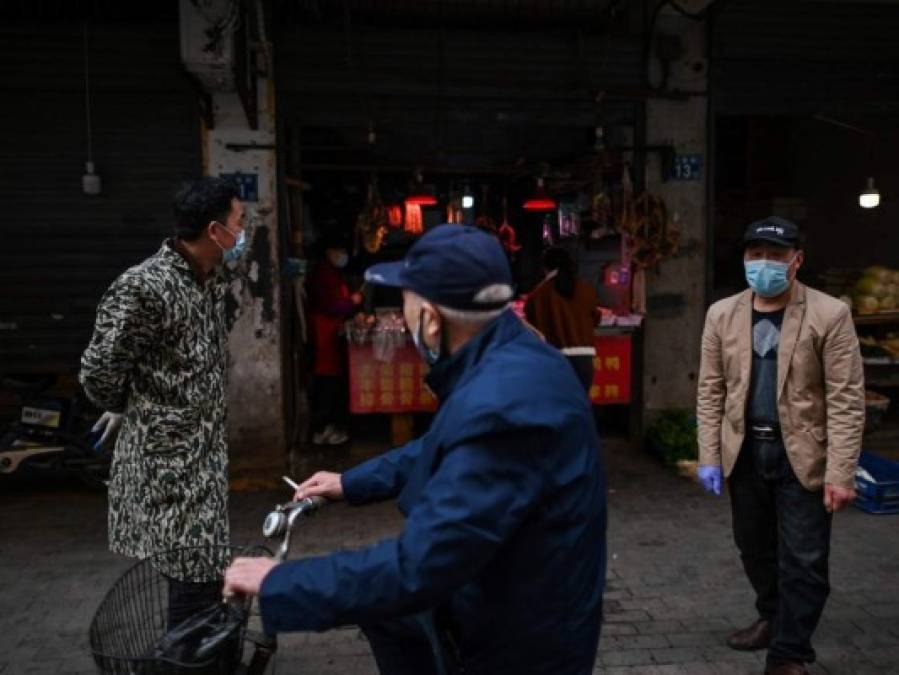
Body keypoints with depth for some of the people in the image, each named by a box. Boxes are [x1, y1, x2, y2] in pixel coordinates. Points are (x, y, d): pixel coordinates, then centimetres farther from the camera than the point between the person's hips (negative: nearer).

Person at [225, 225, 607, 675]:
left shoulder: (502, 404, -33)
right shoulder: (507, 357, -3)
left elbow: (417, 567, -31)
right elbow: (447, 450, 14)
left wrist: (277, 584, -20)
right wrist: (353, 483, 19)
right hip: (503, 602, 8)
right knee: (375, 599, 18)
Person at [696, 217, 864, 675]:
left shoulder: (830, 315, -9)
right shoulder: (722, 315, 2)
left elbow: (846, 399, -11)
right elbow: (711, 391, 4)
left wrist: (840, 473, -15)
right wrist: (709, 456, -1)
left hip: (803, 456, -4)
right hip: (744, 452, 4)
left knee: (803, 560, 4)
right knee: (754, 547, 19)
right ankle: (772, 618, 43)